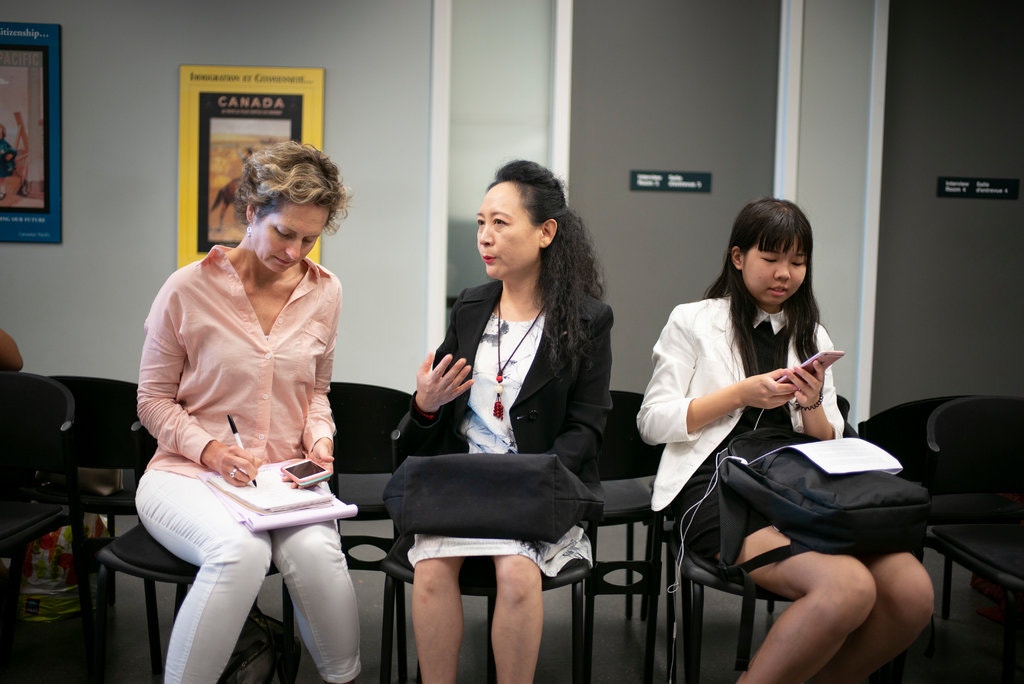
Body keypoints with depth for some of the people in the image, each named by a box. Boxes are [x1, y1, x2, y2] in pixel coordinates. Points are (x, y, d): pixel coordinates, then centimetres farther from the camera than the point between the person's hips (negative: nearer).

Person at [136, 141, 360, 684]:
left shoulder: (324, 292, 6)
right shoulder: (189, 288, -5)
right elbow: (154, 400, 3)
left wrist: (319, 437, -1)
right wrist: (209, 449, -14)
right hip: (187, 473, -2)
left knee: (317, 552, -30)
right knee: (241, 549, -35)